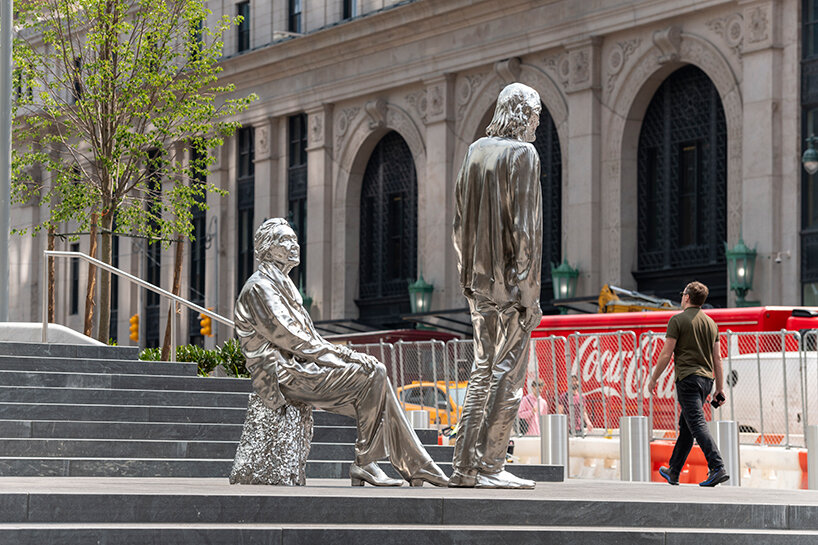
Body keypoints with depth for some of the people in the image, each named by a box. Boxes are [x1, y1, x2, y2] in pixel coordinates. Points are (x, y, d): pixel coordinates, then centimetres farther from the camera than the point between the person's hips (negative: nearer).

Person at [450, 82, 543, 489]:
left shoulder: (475, 151, 13)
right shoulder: (522, 154, -9)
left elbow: (461, 223, 15)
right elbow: (522, 225, -16)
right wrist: (528, 291, -15)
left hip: (480, 279, 8)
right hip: (510, 280, -8)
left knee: (484, 371, 12)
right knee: (507, 373, -4)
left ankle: (464, 465, 10)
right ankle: (490, 466, -6)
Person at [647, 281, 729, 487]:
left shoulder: (678, 320, -6)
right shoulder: (711, 323, 14)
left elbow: (666, 354, -8)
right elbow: (717, 358, 13)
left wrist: (653, 379, 3)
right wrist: (720, 388, 15)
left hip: (688, 379, -7)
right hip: (706, 378, 7)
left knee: (698, 426, -13)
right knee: (685, 427, 15)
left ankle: (717, 468, -27)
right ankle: (673, 472, 23)